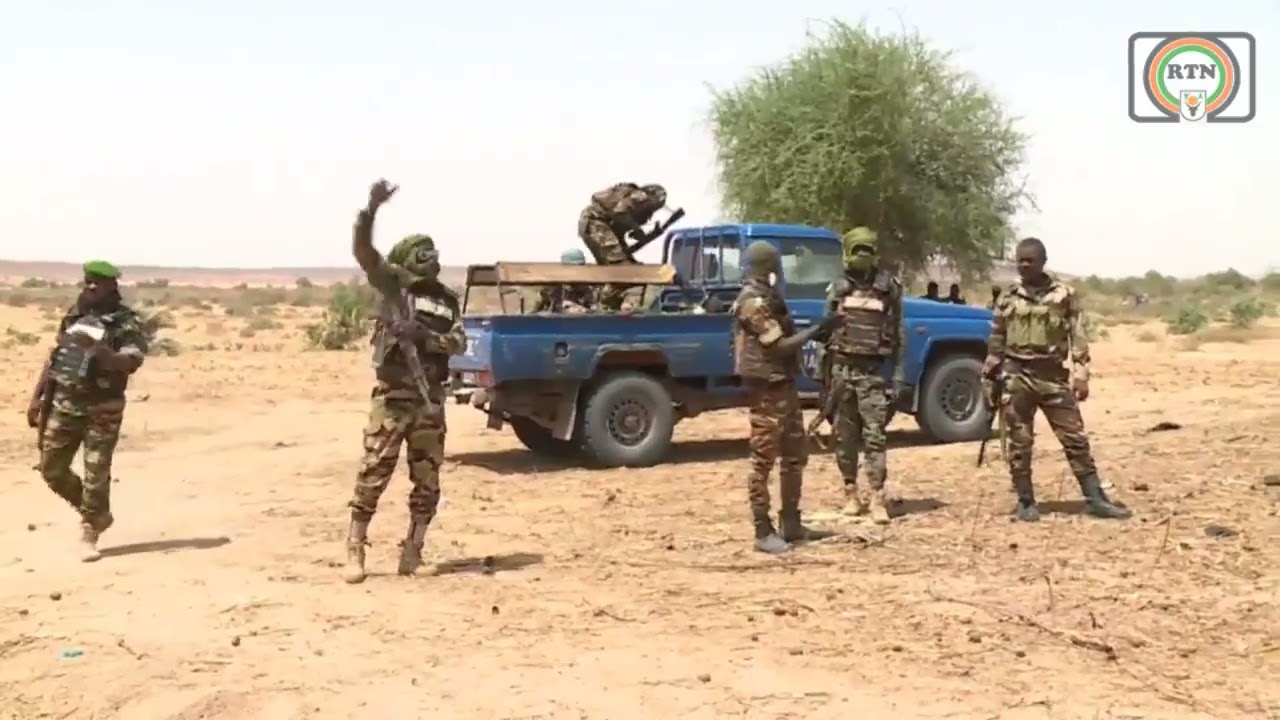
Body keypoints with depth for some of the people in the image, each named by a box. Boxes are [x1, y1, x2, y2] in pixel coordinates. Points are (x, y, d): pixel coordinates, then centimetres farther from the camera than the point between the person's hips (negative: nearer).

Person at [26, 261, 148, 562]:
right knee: (52, 469, 9)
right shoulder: (74, 314, 9)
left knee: (96, 476, -3)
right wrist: (37, 397, 14)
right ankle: (97, 514, 29)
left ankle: (89, 536, 12)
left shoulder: (126, 323, -9)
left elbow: (131, 363, -25)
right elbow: (54, 356, 16)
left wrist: (98, 351, -39)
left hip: (101, 409, -6)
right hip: (63, 403, 6)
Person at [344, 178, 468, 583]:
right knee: (373, 475, -3)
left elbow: (459, 343, 1)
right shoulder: (393, 284, 1)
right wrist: (372, 208, -26)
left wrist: (425, 336, -16)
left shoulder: (446, 300, 12)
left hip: (430, 398, 4)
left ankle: (412, 550, 19)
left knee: (427, 480, 7)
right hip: (392, 395, -4)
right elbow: (362, 249, -13)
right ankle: (354, 552, 4)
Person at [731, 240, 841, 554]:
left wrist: (814, 334, 8)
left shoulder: (768, 296, 15)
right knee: (764, 461, -5)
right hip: (766, 388, -10)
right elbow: (779, 345, -20)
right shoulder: (753, 302, -17)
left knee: (795, 456, 15)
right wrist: (816, 330, -13)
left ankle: (791, 524, 23)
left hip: (784, 384, 10)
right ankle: (764, 532, 0)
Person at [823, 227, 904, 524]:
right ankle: (851, 493, 17)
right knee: (845, 436, 7)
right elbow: (825, 331, 9)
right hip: (842, 369, 2)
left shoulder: (889, 288, 1)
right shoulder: (838, 289, 6)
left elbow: (897, 335, 2)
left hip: (873, 372, -2)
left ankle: (877, 499, -5)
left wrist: (897, 377, -3)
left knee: (874, 436, -5)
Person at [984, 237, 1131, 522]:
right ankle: (1026, 501, 13)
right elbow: (996, 341, 11)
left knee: (1075, 438, 0)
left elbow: (1078, 336, 0)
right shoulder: (1008, 297, 7)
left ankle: (1095, 499, 6)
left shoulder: (1064, 294, 2)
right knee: (1019, 442, 3)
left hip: (1053, 375, -1)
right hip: (1017, 375, 1)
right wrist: (988, 378, 9)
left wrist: (1081, 374, -8)